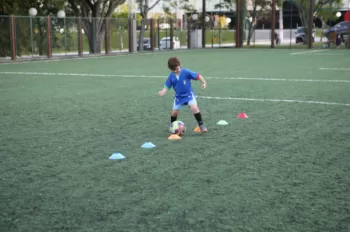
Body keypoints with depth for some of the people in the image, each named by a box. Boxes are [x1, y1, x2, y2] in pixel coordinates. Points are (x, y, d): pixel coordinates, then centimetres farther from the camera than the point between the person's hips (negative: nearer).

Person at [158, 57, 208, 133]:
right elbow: (167, 86, -4)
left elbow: (197, 76, -14)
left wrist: (204, 83, -24)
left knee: (194, 108, -24)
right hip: (179, 96, 4)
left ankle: (201, 125, -12)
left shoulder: (186, 72, -18)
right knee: (174, 112, 8)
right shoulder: (171, 76, -8)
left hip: (188, 94, -3)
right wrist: (162, 92, -24)